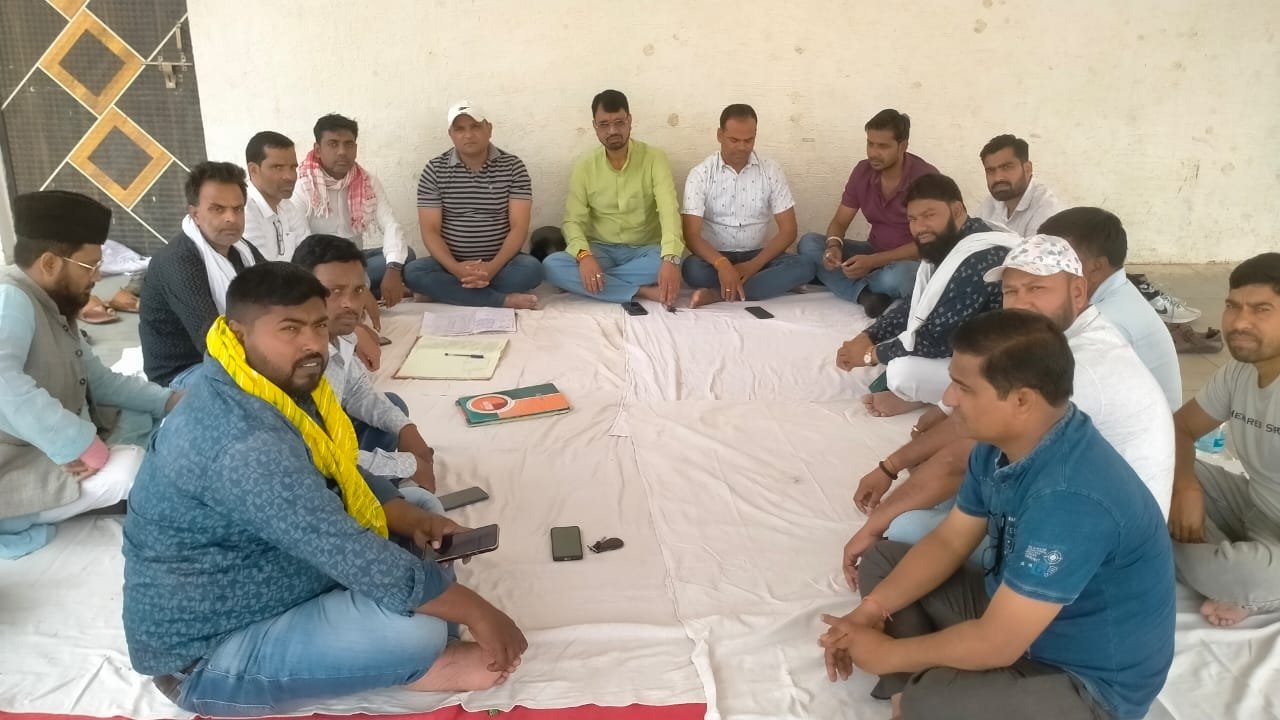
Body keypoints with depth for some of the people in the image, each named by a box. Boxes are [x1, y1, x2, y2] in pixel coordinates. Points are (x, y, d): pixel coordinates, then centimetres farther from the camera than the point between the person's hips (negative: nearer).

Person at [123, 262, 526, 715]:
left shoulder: (281, 387, -1)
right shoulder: (244, 443, -33)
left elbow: (339, 480, 11)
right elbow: (352, 556, -33)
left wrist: (412, 519, -7)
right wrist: (475, 610, -23)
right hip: (207, 653, -10)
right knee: (416, 630, -26)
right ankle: (423, 666, 6)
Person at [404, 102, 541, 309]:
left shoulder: (513, 167, -2)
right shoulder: (435, 170, 0)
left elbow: (519, 227, -8)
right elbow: (430, 230, -5)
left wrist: (493, 267, -24)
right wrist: (455, 268, -24)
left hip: (500, 262, -1)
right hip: (452, 264, 1)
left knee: (531, 269, -31)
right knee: (412, 272, -28)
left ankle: (449, 290, -19)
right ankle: (504, 300, -27)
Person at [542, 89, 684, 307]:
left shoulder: (654, 158, -7)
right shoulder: (584, 166, 0)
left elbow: (669, 211, -20)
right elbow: (573, 220, -4)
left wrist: (671, 259, -39)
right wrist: (584, 255, -28)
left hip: (643, 250, -1)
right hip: (600, 251, 1)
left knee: (668, 262, -36)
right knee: (552, 265, -28)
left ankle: (584, 285, -22)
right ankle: (644, 291, -28)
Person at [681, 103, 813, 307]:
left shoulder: (772, 171, -1)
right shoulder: (700, 174, -6)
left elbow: (788, 230, -3)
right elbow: (692, 235, -14)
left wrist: (754, 265, -19)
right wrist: (722, 264, -34)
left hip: (757, 256, 2)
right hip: (715, 256, -2)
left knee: (804, 267, -27)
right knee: (693, 270, -36)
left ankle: (718, 294, -30)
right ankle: (772, 286, -22)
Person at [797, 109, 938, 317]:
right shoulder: (862, 171, -3)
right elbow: (839, 222, 1)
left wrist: (872, 261, -30)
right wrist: (834, 247, -24)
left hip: (911, 261, -6)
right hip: (873, 254, 6)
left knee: (893, 278, -41)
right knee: (808, 243, -14)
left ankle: (841, 283, -10)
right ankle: (867, 295, -28)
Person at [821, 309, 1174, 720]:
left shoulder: (1070, 499, -34)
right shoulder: (1000, 444, -7)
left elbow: (996, 646, -29)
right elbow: (949, 541, 5)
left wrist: (888, 654, -15)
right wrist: (872, 609, -6)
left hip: (1092, 682, -9)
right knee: (882, 560, 8)